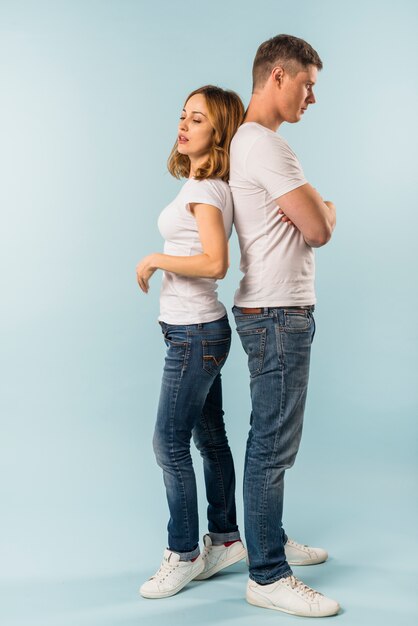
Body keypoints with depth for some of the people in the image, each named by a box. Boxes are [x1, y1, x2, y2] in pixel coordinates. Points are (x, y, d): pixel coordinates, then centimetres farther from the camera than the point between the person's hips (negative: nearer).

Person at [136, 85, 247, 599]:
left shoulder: (205, 190, -16)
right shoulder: (204, 186, 12)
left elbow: (215, 264, -26)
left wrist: (155, 260, -16)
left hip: (195, 333, -10)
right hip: (201, 330, 10)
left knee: (169, 443, -2)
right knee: (210, 439, 16)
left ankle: (184, 555, 11)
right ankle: (225, 539, 28)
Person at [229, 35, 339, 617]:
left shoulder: (247, 141, 17)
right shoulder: (265, 144, -16)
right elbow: (319, 228, -15)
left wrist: (315, 208, 2)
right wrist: (329, 208, 6)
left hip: (276, 312, 11)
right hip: (277, 314, -11)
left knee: (272, 441, 18)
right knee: (274, 446, -4)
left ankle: (270, 540, 32)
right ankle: (267, 577, 5)